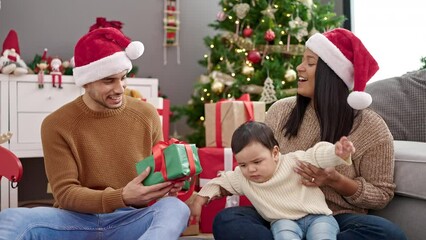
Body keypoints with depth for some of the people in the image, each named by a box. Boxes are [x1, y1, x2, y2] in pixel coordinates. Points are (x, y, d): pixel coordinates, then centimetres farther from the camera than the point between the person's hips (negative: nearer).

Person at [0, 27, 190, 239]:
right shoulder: (56, 125, -4)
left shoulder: (147, 115, 2)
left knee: (176, 208, -33)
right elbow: (64, 193, -9)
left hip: (132, 220, 2)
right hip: (77, 220, -2)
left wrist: (167, 183, -13)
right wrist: (122, 197, -26)